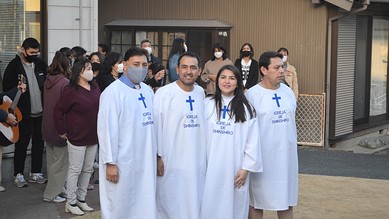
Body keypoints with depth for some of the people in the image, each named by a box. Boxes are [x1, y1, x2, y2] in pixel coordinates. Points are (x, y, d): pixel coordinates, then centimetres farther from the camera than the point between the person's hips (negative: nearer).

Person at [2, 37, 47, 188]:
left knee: (39, 143, 11)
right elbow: (7, 89, -6)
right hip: (23, 113, -5)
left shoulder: (41, 64, 7)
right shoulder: (14, 66, -7)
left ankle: (36, 173, 22)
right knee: (22, 144, 3)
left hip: (40, 113, 5)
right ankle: (18, 175, 14)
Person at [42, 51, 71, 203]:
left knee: (52, 161, 17)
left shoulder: (48, 81, 4)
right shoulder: (65, 83, -18)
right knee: (60, 162, 2)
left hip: (47, 127, 8)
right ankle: (51, 194, 6)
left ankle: (54, 189, 28)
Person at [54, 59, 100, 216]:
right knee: (75, 170, 1)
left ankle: (81, 199, 27)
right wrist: (62, 131, -10)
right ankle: (71, 203, 12)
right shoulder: (71, 91, -13)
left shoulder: (95, 88, 6)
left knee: (88, 169, 14)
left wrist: (99, 130, 8)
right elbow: (59, 110, -11)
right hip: (77, 138, -6)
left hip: (93, 138, 7)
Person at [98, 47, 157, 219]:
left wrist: (156, 155, 14)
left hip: (146, 162, 7)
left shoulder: (148, 91, 11)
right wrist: (110, 162, -15)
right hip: (122, 163, -6)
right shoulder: (113, 92, -11)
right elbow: (107, 129, -14)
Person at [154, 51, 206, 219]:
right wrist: (157, 157, -9)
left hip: (197, 163, 5)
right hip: (171, 163, -5)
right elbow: (155, 126, -9)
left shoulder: (201, 93, 7)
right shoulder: (164, 93, -10)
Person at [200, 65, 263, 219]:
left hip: (235, 168, -1)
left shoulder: (246, 108, 1)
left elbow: (252, 141, -1)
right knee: (210, 206, 5)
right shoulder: (207, 104, 4)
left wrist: (247, 168, -6)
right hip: (211, 167, 1)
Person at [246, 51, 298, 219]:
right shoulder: (252, 94, -11)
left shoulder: (288, 91, 8)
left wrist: (293, 146, 16)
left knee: (286, 201, 13)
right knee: (256, 202, 6)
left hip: (287, 155, 5)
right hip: (262, 156, -5)